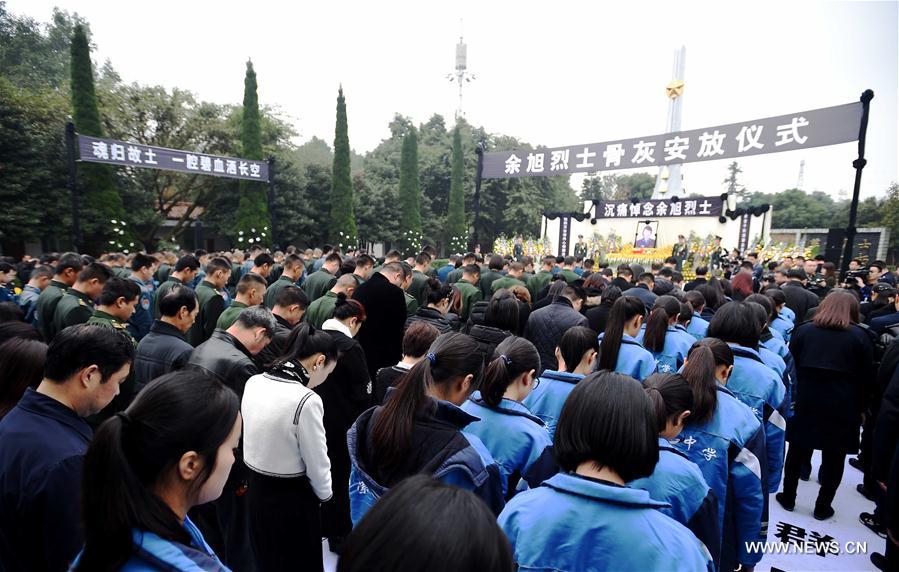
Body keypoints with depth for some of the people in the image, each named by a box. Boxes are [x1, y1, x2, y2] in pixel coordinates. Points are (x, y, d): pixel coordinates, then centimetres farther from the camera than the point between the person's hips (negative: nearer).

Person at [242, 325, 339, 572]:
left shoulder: (253, 382, -6)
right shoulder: (307, 400, -28)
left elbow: (255, 438, 6)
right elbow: (316, 463, -17)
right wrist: (325, 494, 3)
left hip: (256, 490, 7)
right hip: (292, 497, -6)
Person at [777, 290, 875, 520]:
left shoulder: (803, 330, 0)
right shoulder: (860, 336, -4)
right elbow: (866, 378, -2)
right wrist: (860, 407, 8)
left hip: (805, 402, 1)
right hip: (842, 407, -1)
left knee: (797, 451, 14)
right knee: (834, 457, 12)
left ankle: (788, 497, 26)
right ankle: (823, 506, 22)